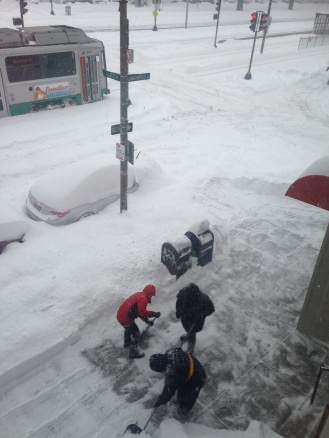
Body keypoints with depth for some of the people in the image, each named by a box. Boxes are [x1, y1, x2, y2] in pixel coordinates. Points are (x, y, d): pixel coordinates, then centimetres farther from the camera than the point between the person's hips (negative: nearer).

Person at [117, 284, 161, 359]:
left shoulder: (139, 295, 12)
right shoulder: (143, 299, -18)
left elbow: (139, 311, 19)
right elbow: (142, 312, -27)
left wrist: (146, 320, 19)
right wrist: (154, 314, -19)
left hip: (120, 315, 10)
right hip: (125, 318, -10)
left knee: (129, 328, 34)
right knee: (136, 334, 5)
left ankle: (127, 343, 58)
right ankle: (133, 352, 19)